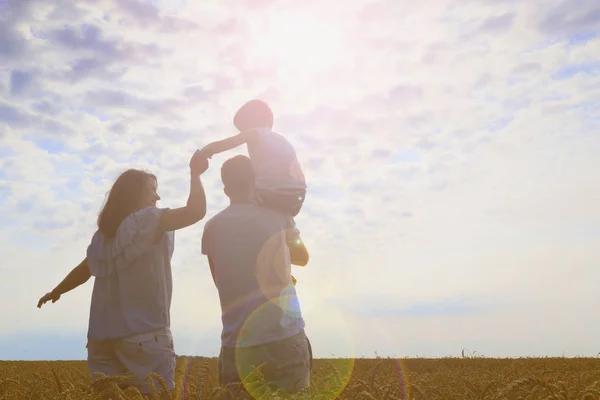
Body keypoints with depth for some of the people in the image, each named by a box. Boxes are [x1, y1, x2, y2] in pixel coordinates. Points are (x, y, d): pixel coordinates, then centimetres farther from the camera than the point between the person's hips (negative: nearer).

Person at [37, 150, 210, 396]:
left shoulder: (103, 234, 17)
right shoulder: (145, 219, -6)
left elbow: (84, 270, 29)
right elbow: (196, 211, -17)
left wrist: (56, 291, 47)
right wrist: (195, 174, -2)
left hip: (104, 336, 8)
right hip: (145, 335, -8)